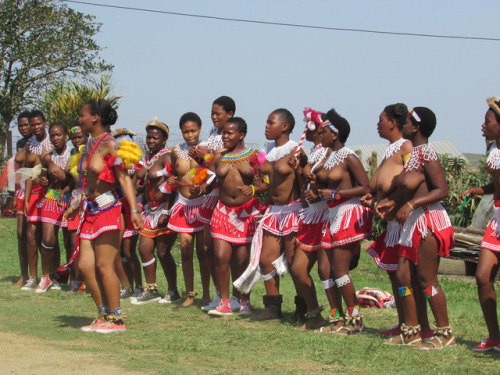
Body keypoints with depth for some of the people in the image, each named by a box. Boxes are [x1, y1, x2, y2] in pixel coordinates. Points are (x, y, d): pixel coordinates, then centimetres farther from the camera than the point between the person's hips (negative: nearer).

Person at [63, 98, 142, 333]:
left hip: (108, 210, -8)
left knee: (104, 266, -7)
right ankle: (104, 315, 15)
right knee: (85, 265, 5)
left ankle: (117, 319, 2)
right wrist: (76, 206, 30)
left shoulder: (109, 144, -9)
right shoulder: (90, 145, 16)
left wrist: (134, 210, -21)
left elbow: (124, 178, -14)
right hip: (91, 212, 9)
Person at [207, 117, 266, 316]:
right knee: (221, 256, -8)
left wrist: (253, 189, -22)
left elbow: (267, 182, -5)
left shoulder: (253, 155, -1)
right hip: (224, 210, 3)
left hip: (247, 210, -3)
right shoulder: (218, 158, 10)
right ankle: (224, 302, 2)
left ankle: (245, 301, 16)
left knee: (242, 258, 0)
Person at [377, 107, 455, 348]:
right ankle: (411, 332, 16)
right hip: (413, 222, 10)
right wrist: (392, 202, 12)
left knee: (426, 279, -5)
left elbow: (442, 190, -20)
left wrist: (410, 205, -24)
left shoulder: (426, 153, -14)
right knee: (403, 276, 9)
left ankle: (445, 333, 4)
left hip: (428, 220, -10)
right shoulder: (413, 153, 14)